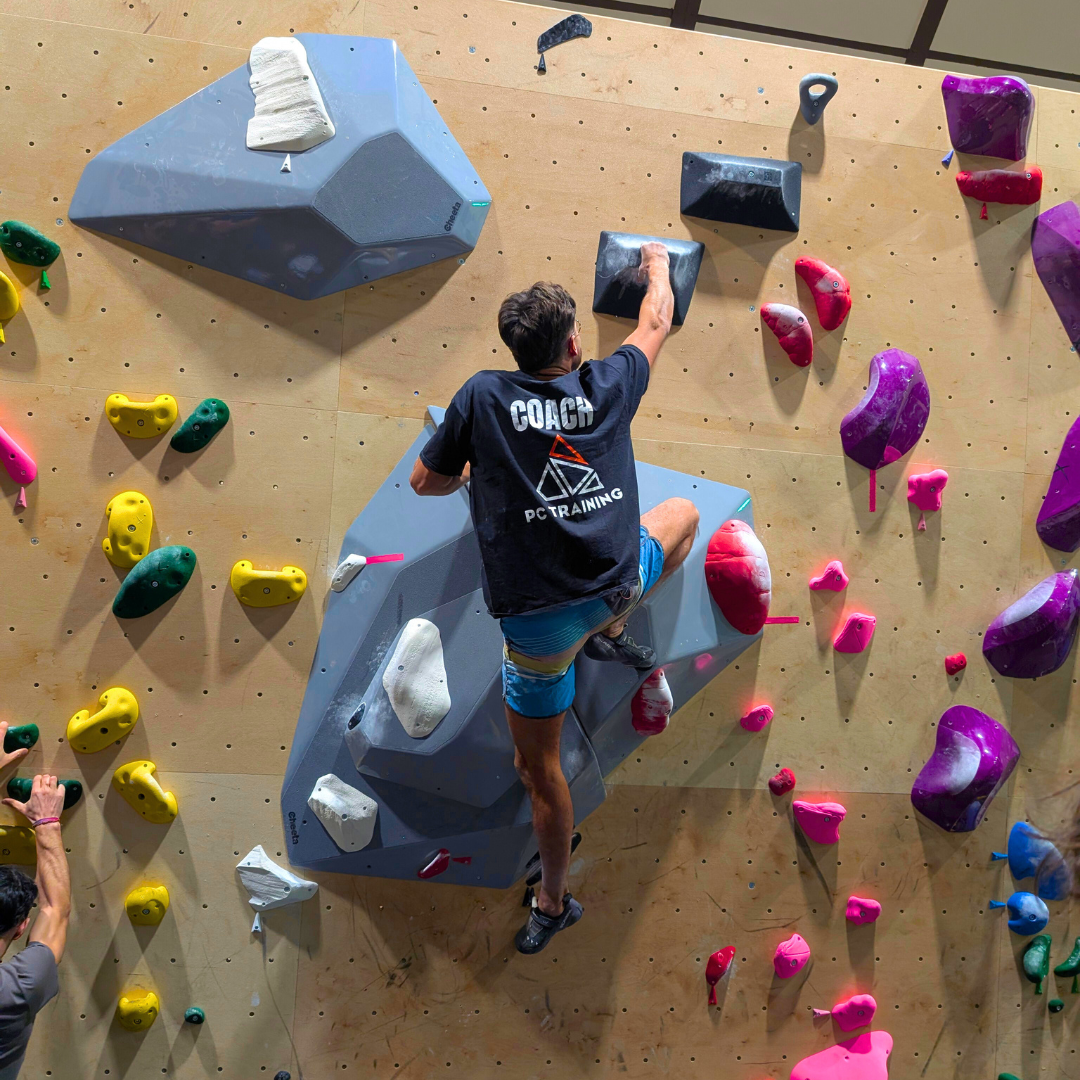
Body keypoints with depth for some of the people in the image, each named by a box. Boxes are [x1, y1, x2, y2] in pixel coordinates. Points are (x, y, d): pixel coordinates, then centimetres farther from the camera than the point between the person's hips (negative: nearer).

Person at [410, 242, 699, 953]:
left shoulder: (483, 396, -2)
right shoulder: (609, 386, 3)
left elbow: (425, 481, 6)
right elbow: (657, 324, 23)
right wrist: (658, 266, 42)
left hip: (536, 618, -1)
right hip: (615, 584, 1)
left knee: (539, 767, 16)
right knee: (685, 513, 30)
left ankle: (553, 903, 29)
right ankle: (612, 634, 18)